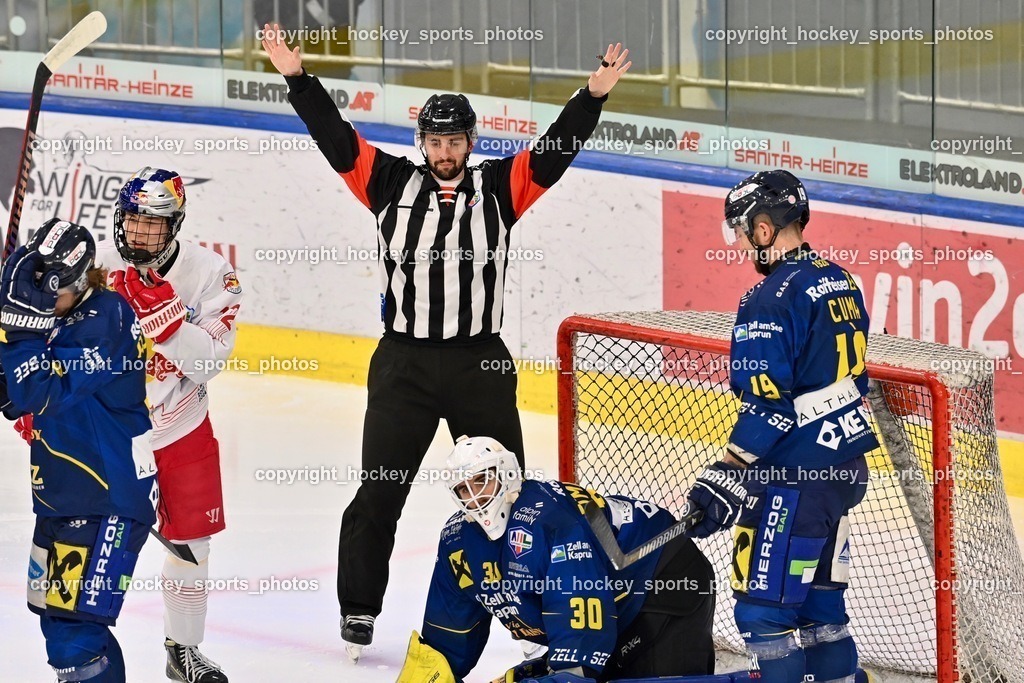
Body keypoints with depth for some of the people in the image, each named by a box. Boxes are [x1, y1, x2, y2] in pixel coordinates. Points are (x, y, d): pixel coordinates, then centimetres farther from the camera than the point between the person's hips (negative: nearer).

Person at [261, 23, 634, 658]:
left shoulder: (500, 189, 3)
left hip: (481, 366, 0)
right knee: (379, 492, 2)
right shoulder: (392, 183, 4)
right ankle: (360, 605, 11)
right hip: (404, 362, 0)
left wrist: (594, 96, -17)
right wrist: (299, 78, -11)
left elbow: (556, 150, -5)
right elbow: (336, 136, -1)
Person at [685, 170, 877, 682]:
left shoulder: (772, 300, -18)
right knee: (819, 594, 18)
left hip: (795, 477, -9)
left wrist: (726, 477, -19)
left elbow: (767, 405, -23)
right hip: (846, 466, 9)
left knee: (764, 605, -3)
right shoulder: (838, 282, 10)